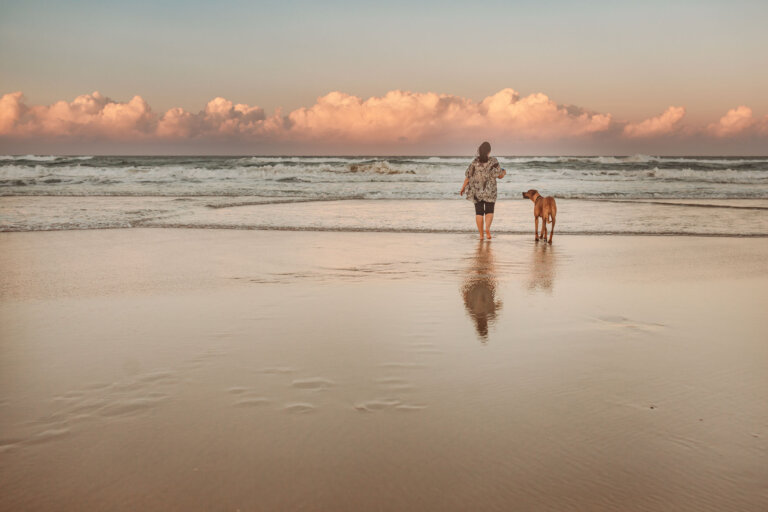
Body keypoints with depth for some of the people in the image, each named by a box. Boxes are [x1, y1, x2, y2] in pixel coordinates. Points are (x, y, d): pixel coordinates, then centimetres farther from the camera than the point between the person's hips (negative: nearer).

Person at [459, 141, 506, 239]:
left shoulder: (475, 161, -3)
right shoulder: (493, 161, -7)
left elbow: (468, 176, -2)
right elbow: (500, 176, -5)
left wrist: (463, 188, 11)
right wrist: (504, 173, 19)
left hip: (477, 190, 1)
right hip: (489, 191, -1)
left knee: (479, 212, 8)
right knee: (489, 212, 7)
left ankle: (481, 235, 6)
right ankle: (487, 228, -22)